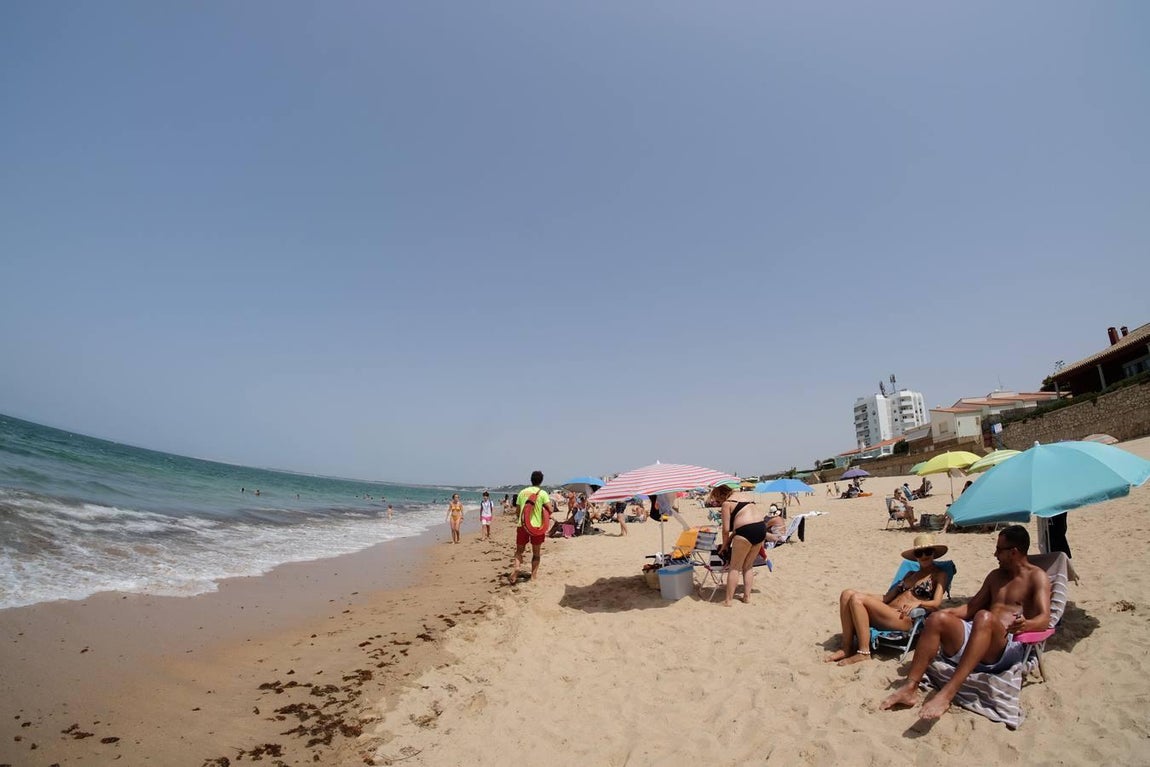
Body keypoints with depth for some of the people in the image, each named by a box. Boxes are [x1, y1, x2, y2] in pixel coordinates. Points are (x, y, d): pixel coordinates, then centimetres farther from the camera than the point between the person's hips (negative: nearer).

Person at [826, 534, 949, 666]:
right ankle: (847, 647, -18)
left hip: (905, 619, -7)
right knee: (848, 594, -16)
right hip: (887, 611, 7)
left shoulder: (939, 575, 12)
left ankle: (863, 653, -23)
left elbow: (936, 604, -2)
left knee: (857, 599, -27)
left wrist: (918, 603, -22)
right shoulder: (910, 574, 29)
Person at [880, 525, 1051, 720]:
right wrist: (946, 612, 8)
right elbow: (970, 607, 25)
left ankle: (947, 693, -48)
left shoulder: (1036, 576, 5)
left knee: (984, 617, -38)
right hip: (978, 635, 6)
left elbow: (1044, 619, -10)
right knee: (938, 618, -23)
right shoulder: (996, 575, 24)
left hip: (1009, 647, -6)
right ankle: (911, 688, -28)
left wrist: (1026, 625, -33)